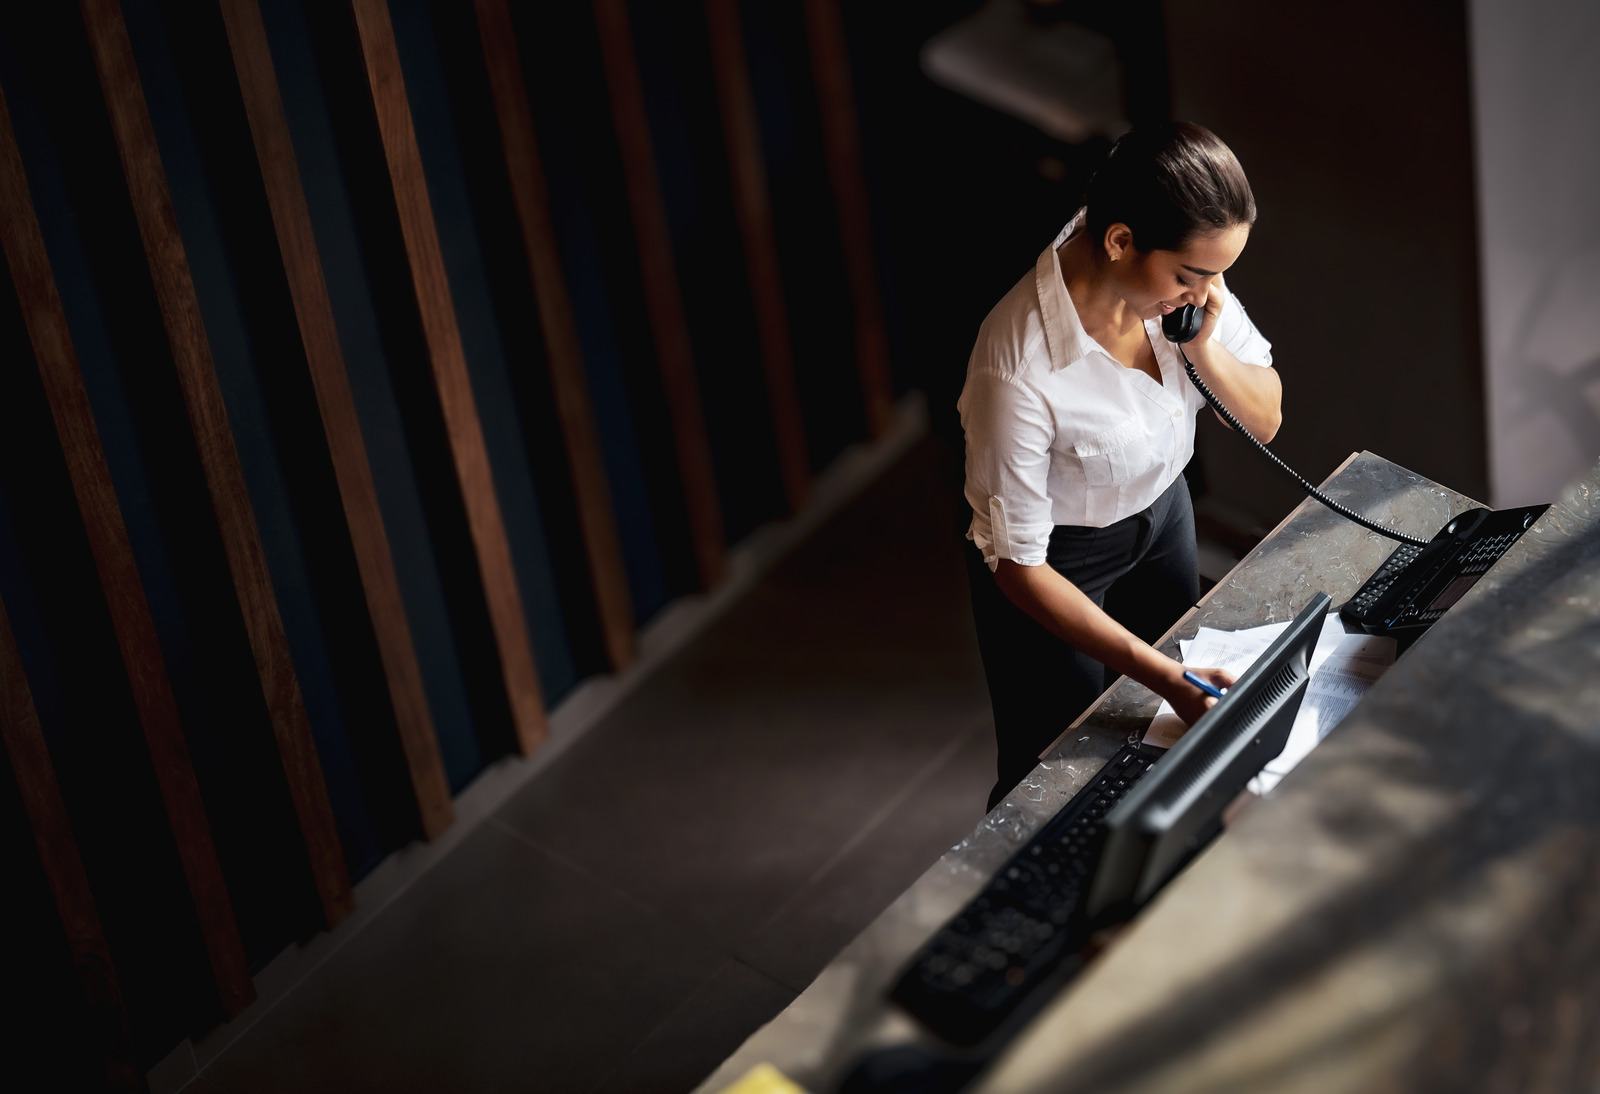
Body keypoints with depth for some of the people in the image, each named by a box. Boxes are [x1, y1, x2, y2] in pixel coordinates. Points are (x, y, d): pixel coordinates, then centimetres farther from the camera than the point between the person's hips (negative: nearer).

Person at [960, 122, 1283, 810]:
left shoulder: (1183, 273, -22)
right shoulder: (1021, 370, -39)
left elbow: (1265, 418, -9)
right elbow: (1018, 566, -29)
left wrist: (1203, 349, -31)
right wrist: (1163, 677, -32)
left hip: (1162, 516, 6)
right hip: (1058, 562, -6)